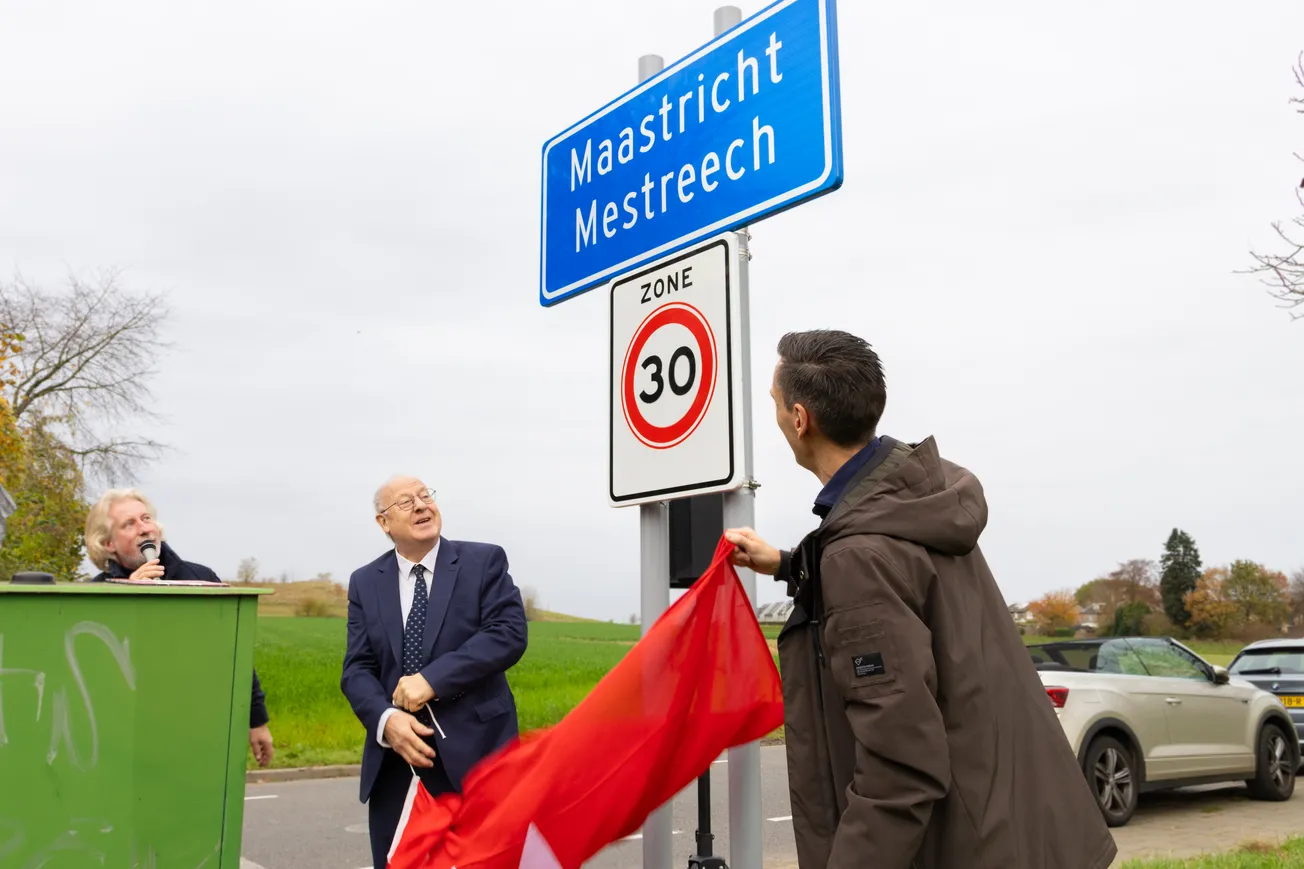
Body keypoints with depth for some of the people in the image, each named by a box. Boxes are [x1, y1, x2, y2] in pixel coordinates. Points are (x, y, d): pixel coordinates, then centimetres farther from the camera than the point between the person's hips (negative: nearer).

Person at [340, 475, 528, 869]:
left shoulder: (484, 561, 0)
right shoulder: (365, 582, 9)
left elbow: (509, 634, -13)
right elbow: (357, 669, 4)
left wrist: (432, 680, -20)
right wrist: (386, 719, -17)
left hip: (475, 752, -3)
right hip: (395, 761, 3)